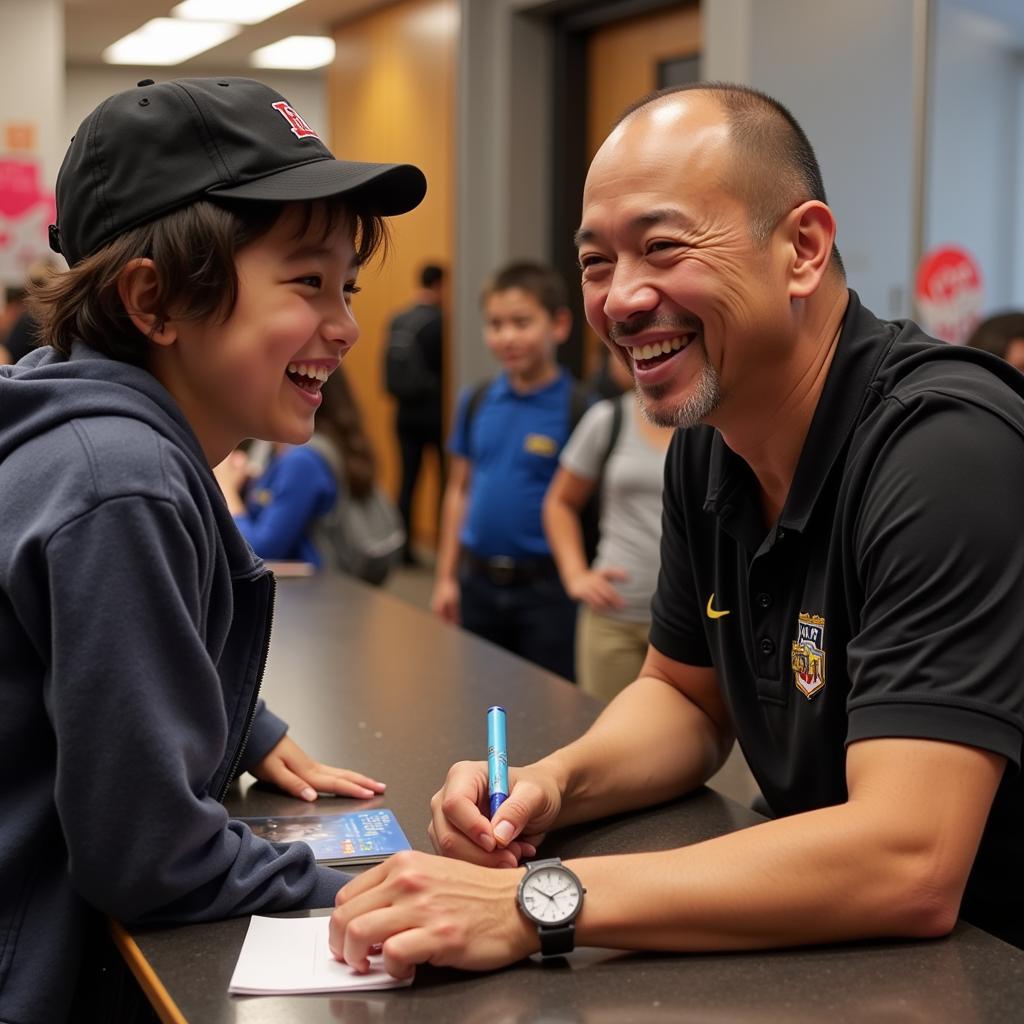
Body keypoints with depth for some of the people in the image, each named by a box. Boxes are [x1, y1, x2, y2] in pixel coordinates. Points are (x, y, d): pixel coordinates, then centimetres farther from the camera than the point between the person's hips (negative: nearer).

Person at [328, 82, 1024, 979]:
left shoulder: (947, 449, -25)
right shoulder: (707, 443, 0)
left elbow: (909, 866, -31)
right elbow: (686, 698, 12)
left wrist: (538, 903, -30)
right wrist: (551, 785, -7)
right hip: (825, 946, 6)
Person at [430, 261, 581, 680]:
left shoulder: (576, 408, -11)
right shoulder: (475, 402, 4)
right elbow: (459, 490, 11)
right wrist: (445, 576, 9)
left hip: (546, 588, -5)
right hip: (477, 583, 5)